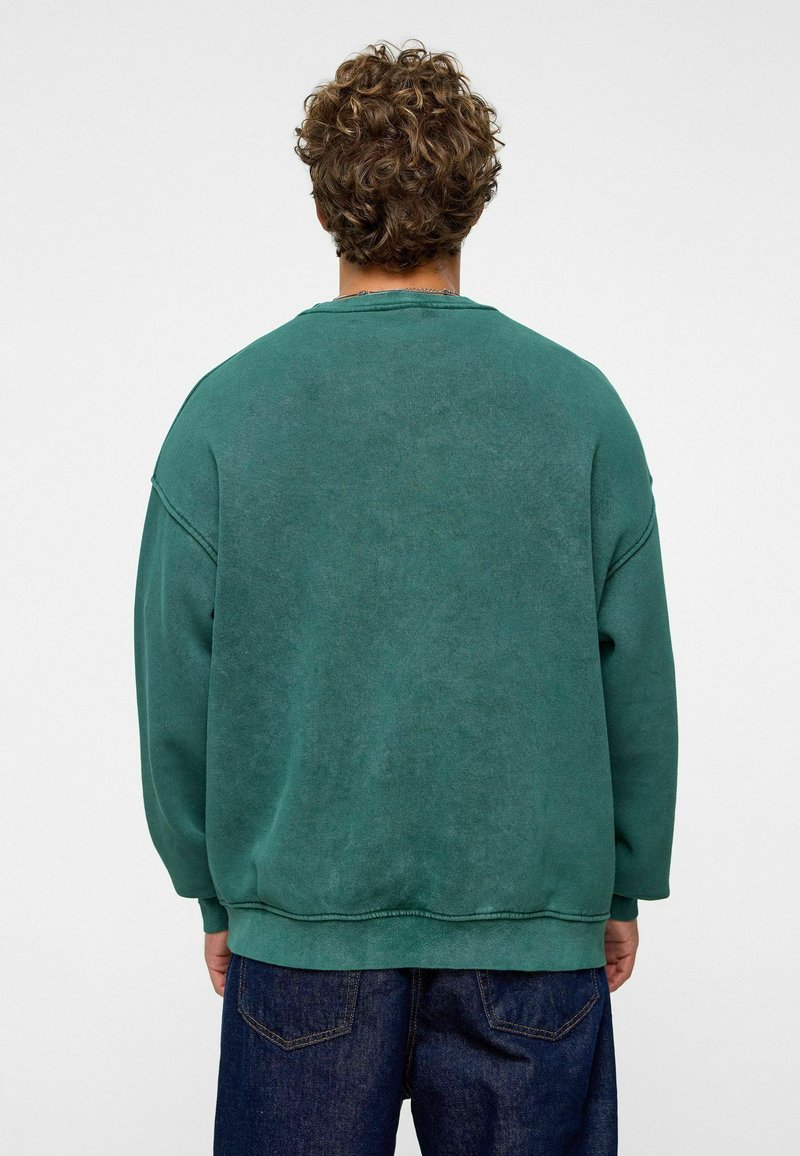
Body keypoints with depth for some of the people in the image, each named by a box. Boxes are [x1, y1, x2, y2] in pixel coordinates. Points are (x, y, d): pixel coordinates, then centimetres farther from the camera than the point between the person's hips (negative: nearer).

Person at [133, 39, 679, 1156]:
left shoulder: (223, 411, -5)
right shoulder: (580, 405, -4)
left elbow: (178, 691, -1)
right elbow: (637, 680, -1)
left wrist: (216, 895, 11)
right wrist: (624, 887, 11)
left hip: (301, 912, 0)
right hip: (535, 917, 0)